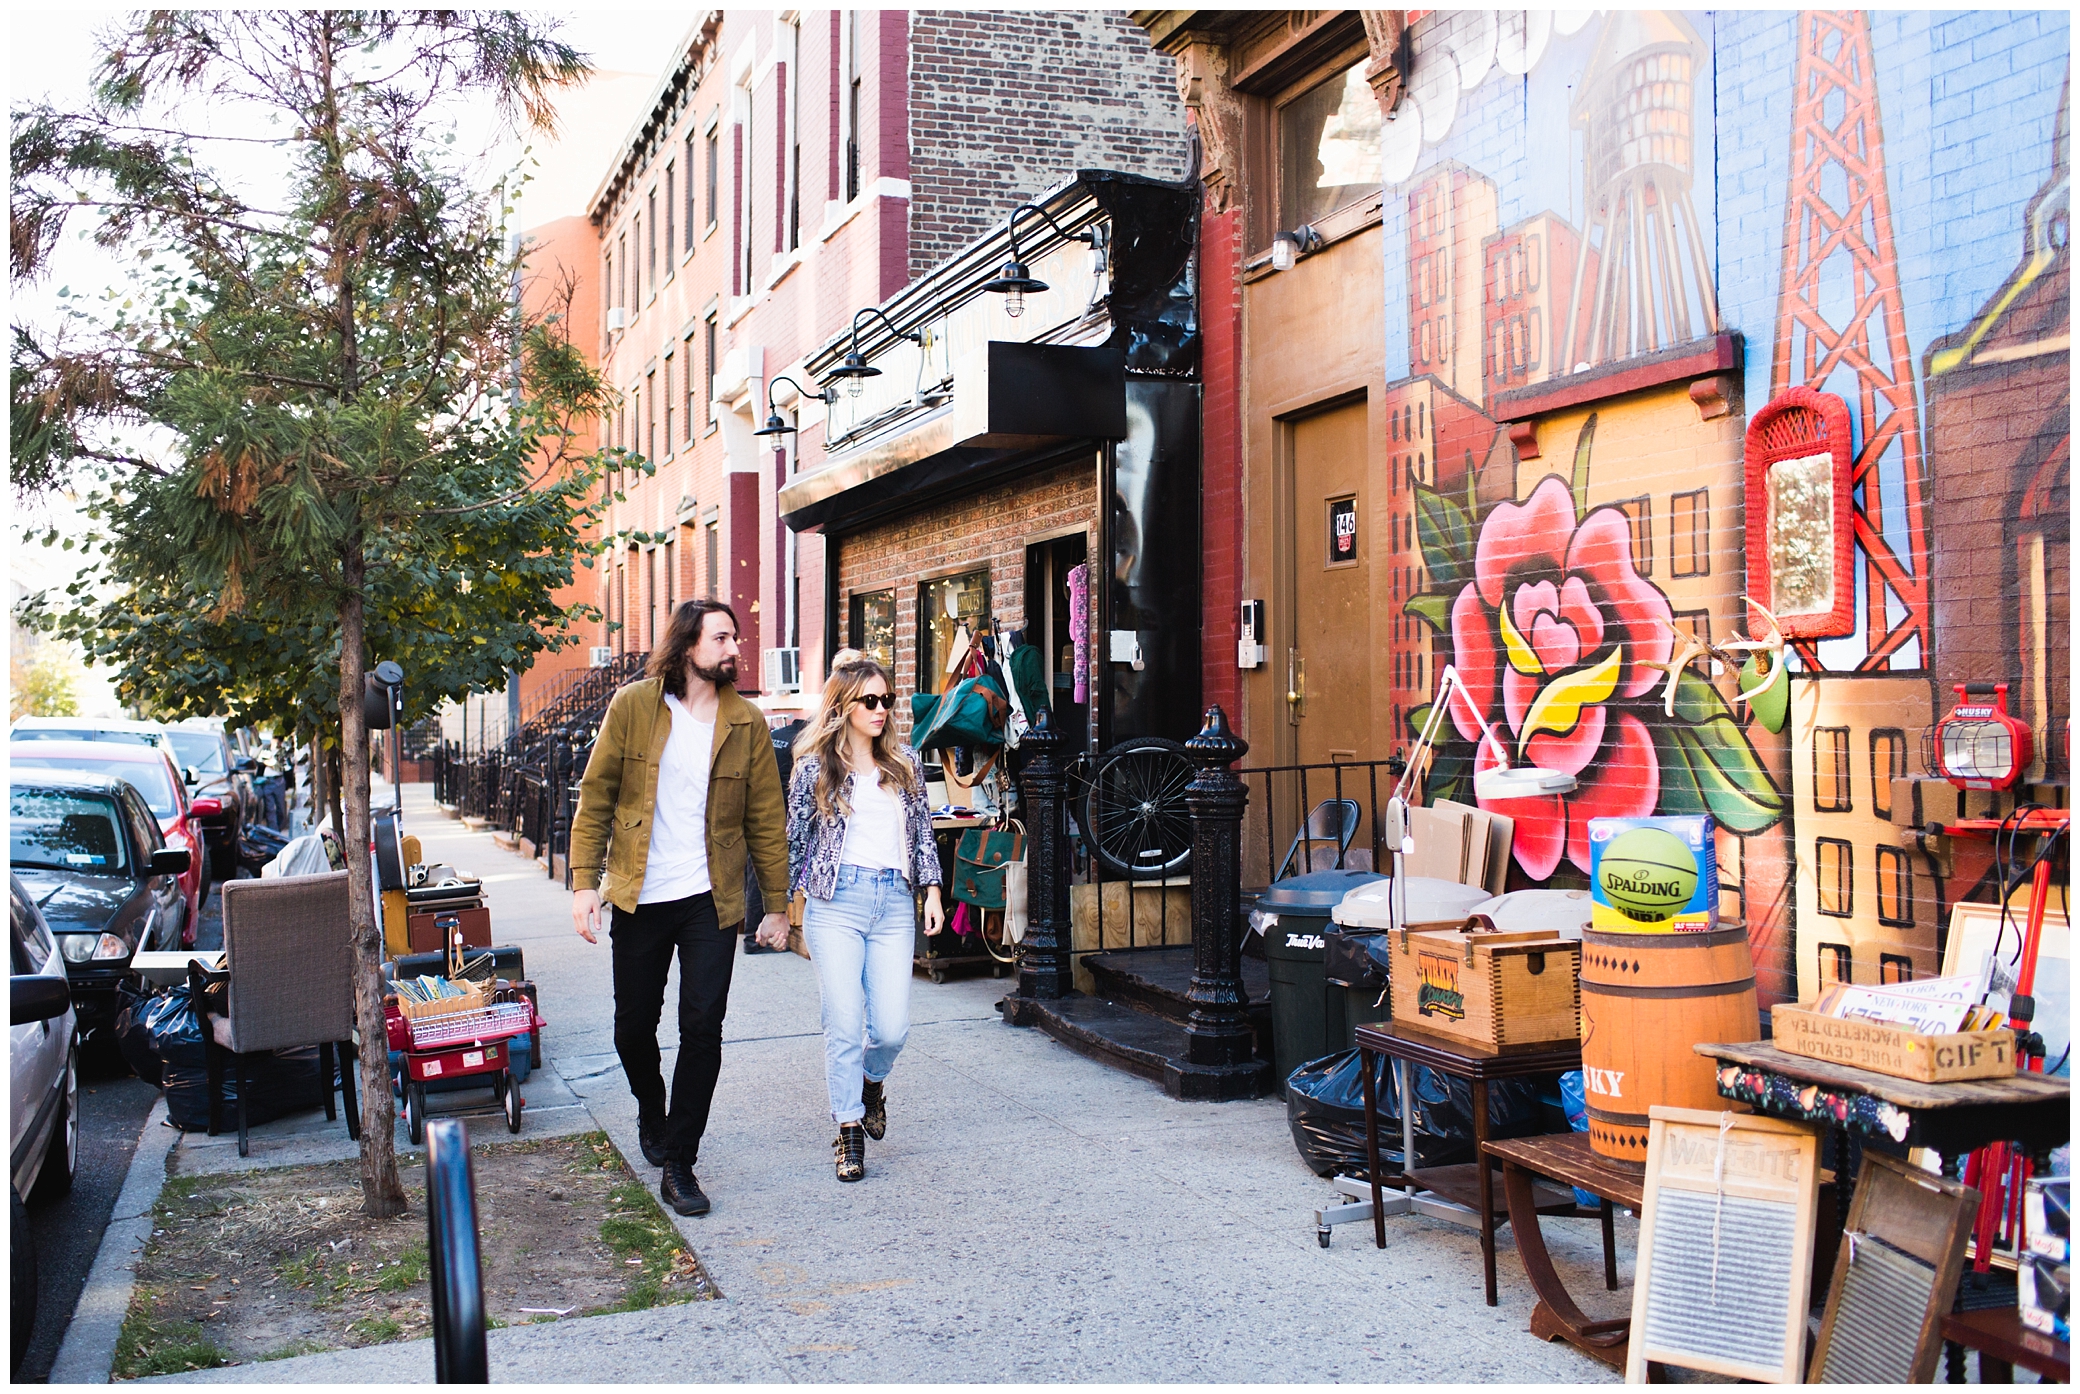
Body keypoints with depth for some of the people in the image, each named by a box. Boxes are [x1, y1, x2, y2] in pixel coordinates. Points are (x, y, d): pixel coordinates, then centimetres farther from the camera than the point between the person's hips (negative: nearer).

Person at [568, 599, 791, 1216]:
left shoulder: (745, 722, 0)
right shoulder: (633, 706, -3)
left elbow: (766, 819, 4)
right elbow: (595, 798, 0)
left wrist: (777, 905, 4)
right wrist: (585, 882, -7)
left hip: (710, 900, 0)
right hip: (639, 898, 0)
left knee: (702, 1028, -5)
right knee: (634, 1027, 11)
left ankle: (678, 1163, 7)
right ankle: (652, 1114, 41)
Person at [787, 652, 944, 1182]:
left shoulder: (906, 763, 12)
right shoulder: (815, 767, 2)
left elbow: (923, 832, 16)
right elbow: (794, 838, 7)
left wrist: (932, 891, 8)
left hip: (894, 903, 3)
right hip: (836, 903, -3)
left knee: (892, 1028, 0)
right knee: (844, 1024, -5)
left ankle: (871, 1080, 33)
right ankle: (848, 1129, 10)